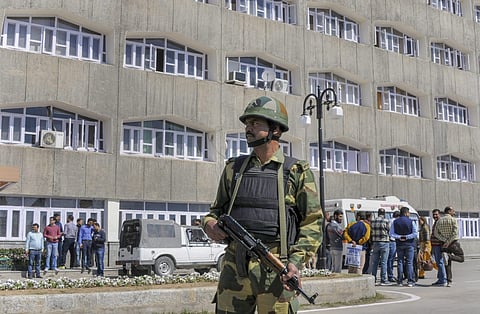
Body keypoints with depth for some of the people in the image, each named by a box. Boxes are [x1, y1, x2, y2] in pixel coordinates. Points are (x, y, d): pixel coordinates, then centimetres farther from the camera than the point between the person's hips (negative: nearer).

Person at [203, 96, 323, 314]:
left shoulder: (297, 171, 3)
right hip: (234, 270, 3)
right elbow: (217, 209, 22)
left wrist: (296, 261, -11)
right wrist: (210, 224, -1)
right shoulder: (234, 168, 14)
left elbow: (312, 222, 1)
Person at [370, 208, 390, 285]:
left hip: (375, 243, 4)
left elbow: (371, 233, 8)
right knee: (383, 262, 0)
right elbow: (389, 231, -3)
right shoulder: (386, 221, -8)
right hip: (384, 243, -4)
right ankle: (383, 280, 0)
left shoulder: (373, 221, 4)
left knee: (374, 262, 10)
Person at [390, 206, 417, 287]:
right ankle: (410, 281, -2)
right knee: (409, 262, 1)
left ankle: (400, 281, 6)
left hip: (399, 244, 2)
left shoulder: (395, 222, 1)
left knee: (400, 262, 7)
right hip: (409, 244, -2)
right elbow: (415, 233, -11)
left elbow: (391, 233, -4)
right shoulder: (411, 222, -5)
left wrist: (399, 237, -8)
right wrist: (406, 237, -7)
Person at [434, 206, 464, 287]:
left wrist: (445, 240, -6)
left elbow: (436, 234, 1)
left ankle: (449, 281, -1)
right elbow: (455, 233, -17)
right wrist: (448, 242, -15)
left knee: (448, 264, 7)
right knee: (461, 258, 8)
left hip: (444, 244, 5)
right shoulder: (453, 220, -6)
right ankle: (448, 256, -18)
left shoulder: (439, 221, 8)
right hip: (454, 243, -5)